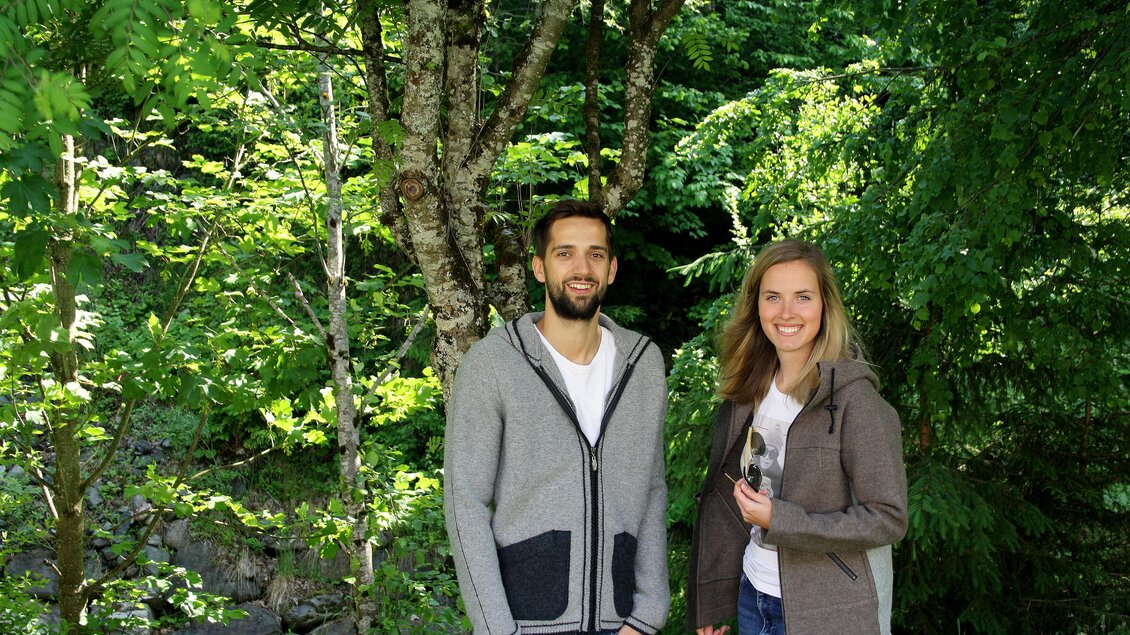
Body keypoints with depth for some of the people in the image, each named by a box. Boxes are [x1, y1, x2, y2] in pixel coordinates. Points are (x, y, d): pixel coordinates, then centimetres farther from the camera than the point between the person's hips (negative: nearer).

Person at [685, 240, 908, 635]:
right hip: (753, 598, 6)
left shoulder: (853, 397, -16)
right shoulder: (750, 392, 3)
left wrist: (778, 520, -20)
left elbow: (888, 519, -17)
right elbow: (723, 498, 10)